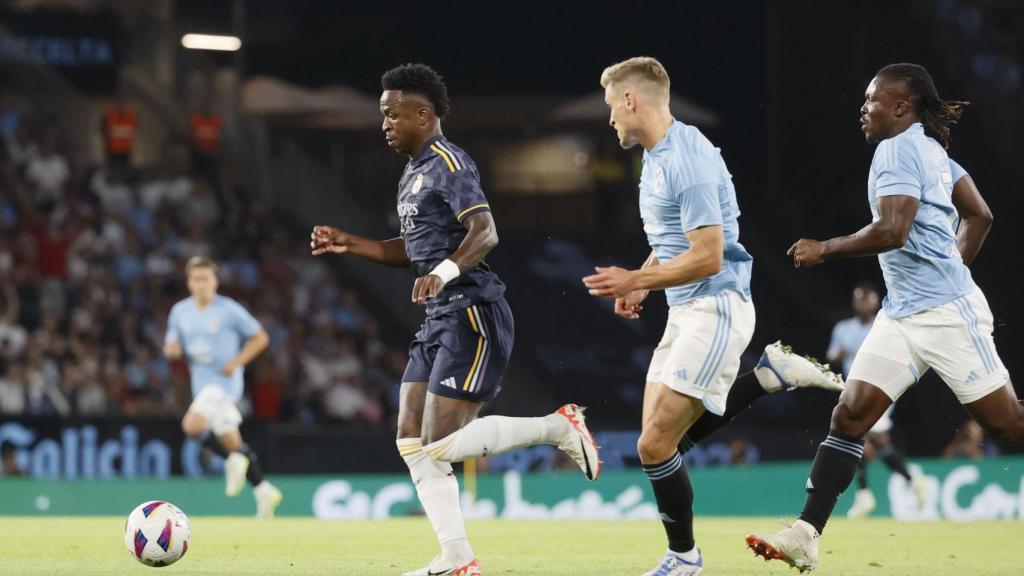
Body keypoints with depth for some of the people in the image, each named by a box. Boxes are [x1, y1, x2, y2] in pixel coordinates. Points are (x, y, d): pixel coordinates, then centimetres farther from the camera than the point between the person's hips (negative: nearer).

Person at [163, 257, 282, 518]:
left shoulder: (229, 310, -8)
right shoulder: (180, 312, 7)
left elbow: (260, 337, -2)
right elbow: (171, 347, 14)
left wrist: (237, 362, -14)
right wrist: (173, 349, -11)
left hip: (224, 381, -6)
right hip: (201, 384, 6)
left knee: (192, 425, -25)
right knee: (231, 441, 8)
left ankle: (233, 460, -5)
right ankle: (263, 490, 19)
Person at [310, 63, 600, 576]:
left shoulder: (448, 164, -12)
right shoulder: (415, 172, 19)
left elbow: (485, 232, -25)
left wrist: (445, 271, -42)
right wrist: (348, 244, 18)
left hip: (472, 317, -10)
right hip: (439, 321, 10)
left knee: (440, 443, -16)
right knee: (411, 440, 2)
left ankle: (559, 427, -2)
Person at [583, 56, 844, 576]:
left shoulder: (687, 161, -20)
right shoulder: (658, 157, 13)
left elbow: (707, 256, -24)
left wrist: (636, 280, -15)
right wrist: (641, 282, 11)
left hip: (714, 309, -10)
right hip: (685, 313, 10)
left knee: (655, 445, -10)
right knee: (661, 439, 7)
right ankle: (768, 374, 13)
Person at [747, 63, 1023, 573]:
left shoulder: (897, 149, -13)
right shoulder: (930, 149, 14)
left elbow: (891, 230, -26)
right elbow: (979, 215, 21)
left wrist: (824, 250, -15)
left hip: (946, 312, -10)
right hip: (902, 313, 10)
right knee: (849, 415, -2)